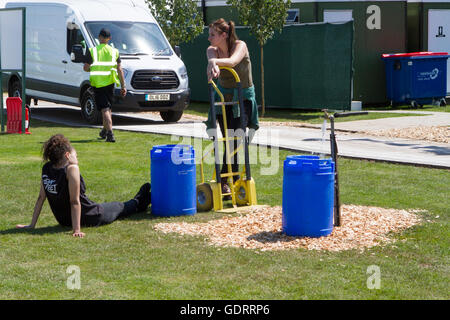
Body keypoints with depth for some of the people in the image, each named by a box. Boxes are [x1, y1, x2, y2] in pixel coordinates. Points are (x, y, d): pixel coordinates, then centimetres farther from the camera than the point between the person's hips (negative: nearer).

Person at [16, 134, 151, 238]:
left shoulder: (46, 168, -8)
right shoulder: (71, 169, -27)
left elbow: (41, 198, -4)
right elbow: (75, 201, -27)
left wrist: (32, 225, 1)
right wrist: (77, 229, -24)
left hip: (63, 220, 7)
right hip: (89, 218, -7)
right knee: (119, 207, 23)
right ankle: (139, 202, 54)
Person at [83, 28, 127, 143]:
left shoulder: (92, 51, -3)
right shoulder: (114, 51, 5)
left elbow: (86, 68, -6)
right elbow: (120, 70, 1)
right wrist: (123, 86, 4)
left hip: (97, 84, -3)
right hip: (110, 83, 3)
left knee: (105, 109, -6)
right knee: (108, 108, 20)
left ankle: (110, 133, -19)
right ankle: (105, 131, 34)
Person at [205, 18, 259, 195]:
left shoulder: (240, 46, -16)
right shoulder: (212, 50, -6)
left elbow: (232, 61, -38)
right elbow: (212, 58, -31)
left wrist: (215, 61, -57)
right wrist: (212, 64, -56)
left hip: (243, 97, -4)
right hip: (224, 97, 4)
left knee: (235, 139, -14)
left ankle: (224, 179, -10)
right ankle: (234, 180, 16)